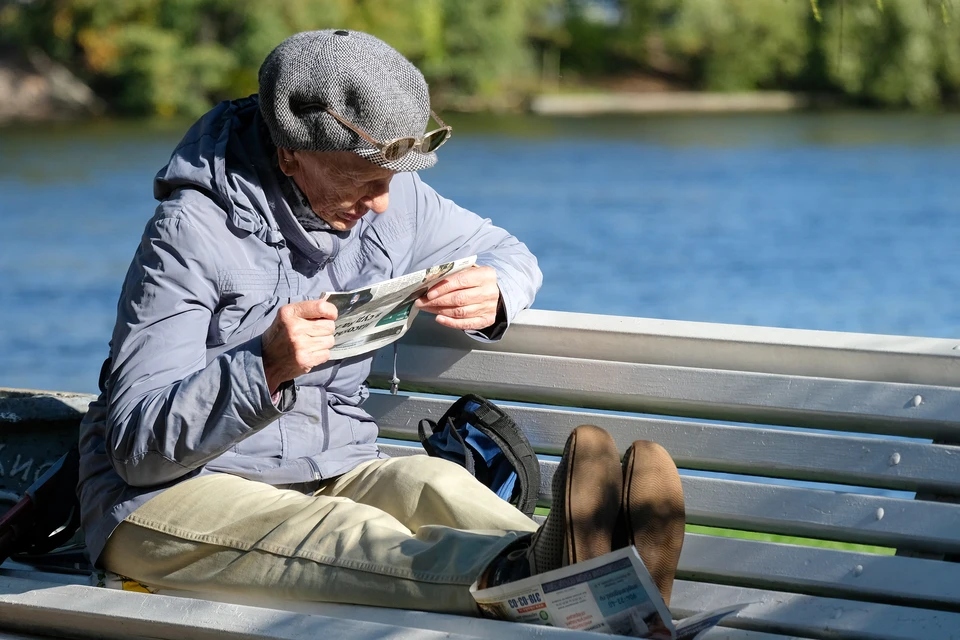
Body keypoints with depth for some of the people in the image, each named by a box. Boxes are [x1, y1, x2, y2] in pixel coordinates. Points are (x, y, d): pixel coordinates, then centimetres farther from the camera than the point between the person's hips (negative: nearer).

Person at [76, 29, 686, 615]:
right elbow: (139, 446, -20)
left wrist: (493, 296, -7)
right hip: (169, 493, -6)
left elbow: (509, 254, 20)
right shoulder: (192, 233, -17)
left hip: (329, 473, 6)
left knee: (431, 482, -29)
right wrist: (265, 367, -37)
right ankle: (532, 570, -66)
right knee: (356, 534, -37)